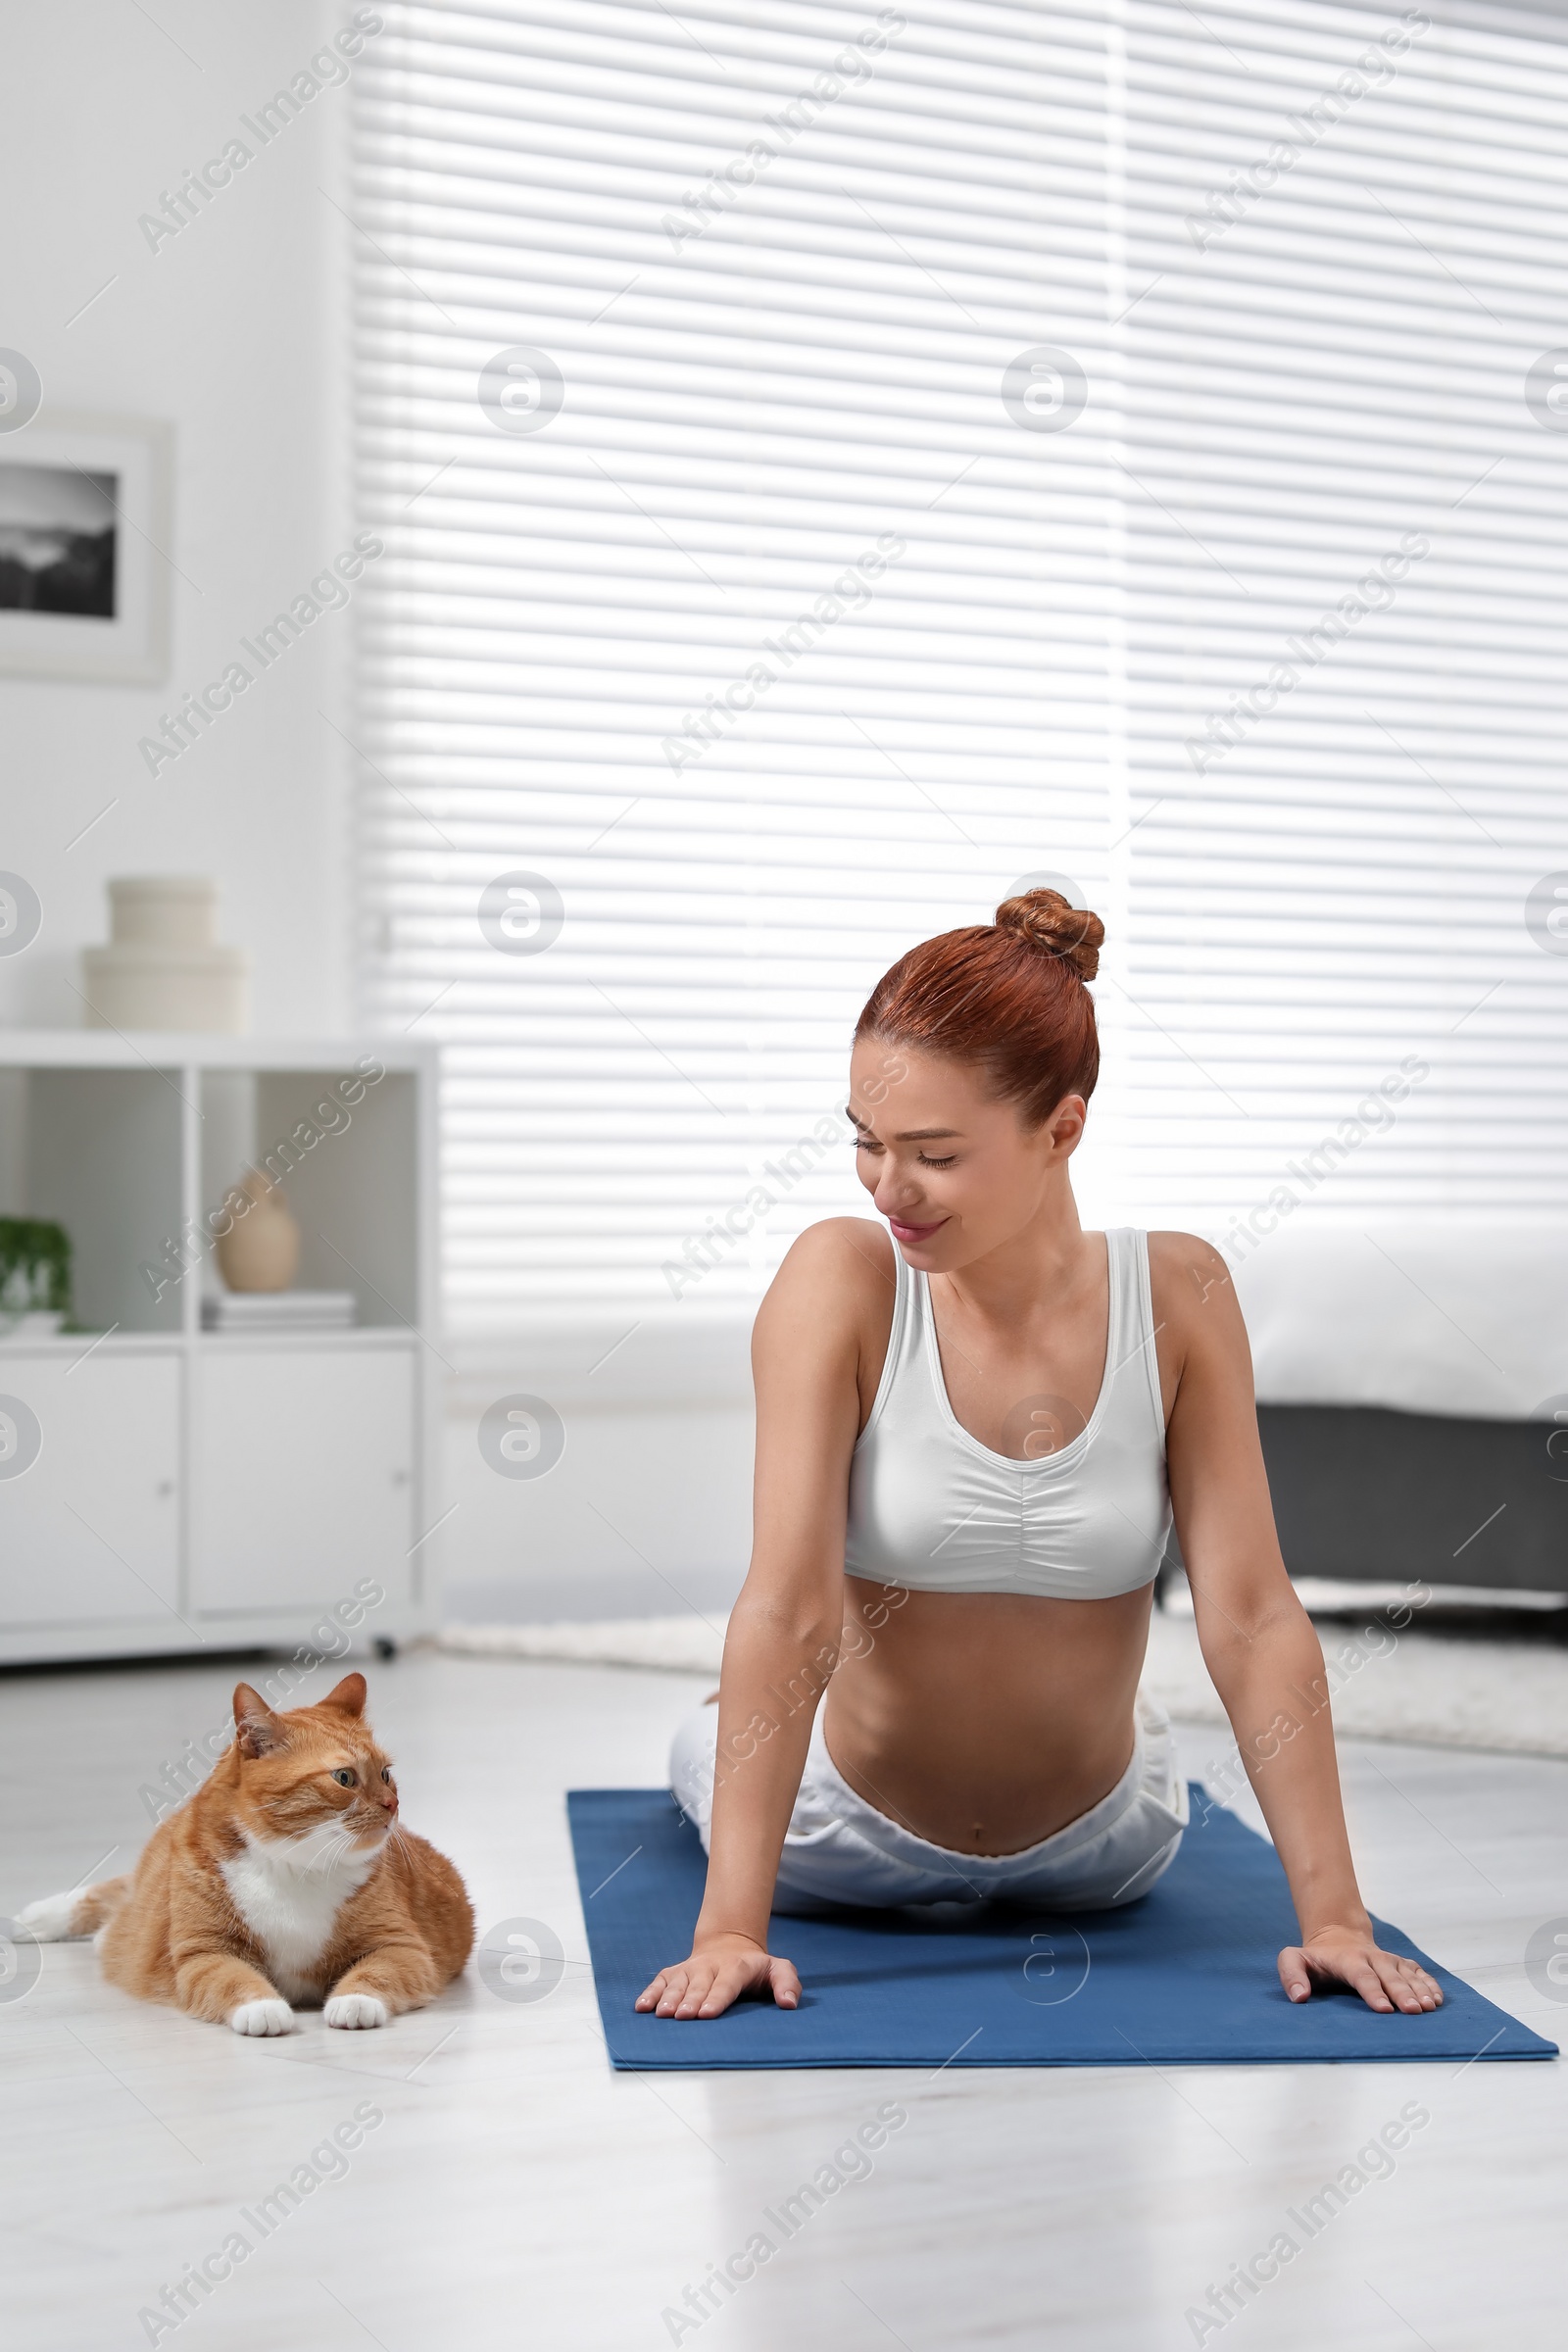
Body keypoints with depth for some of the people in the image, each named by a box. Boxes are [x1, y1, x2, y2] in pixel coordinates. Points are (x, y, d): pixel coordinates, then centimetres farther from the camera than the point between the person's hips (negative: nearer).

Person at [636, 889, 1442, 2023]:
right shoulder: (841, 1282, -26)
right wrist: (730, 1926, -34)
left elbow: (1254, 1616, -19)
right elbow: (787, 1611, -31)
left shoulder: (1176, 1294, -21)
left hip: (1097, 1851, 2)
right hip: (850, 1837, -1)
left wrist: (1333, 1913, -22)